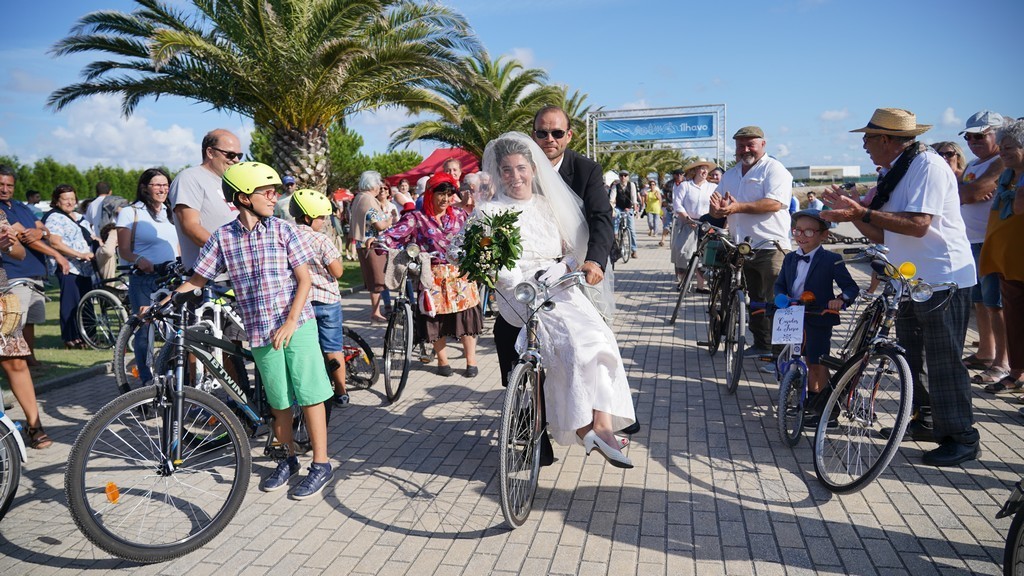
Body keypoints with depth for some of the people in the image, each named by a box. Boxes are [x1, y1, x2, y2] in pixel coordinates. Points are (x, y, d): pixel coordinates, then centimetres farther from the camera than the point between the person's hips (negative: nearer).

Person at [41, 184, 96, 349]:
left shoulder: (80, 217, 20)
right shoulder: (54, 218, -6)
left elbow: (89, 237, 31)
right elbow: (55, 243, -17)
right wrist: (80, 255, -21)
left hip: (85, 268, 8)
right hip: (68, 268, -8)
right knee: (71, 304, -8)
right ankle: (71, 338, -1)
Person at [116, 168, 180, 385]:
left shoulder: (172, 213, 18)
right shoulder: (130, 213, 4)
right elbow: (124, 251, -1)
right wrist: (139, 260, -21)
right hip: (144, 280, -3)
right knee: (144, 332, -1)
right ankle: (147, 381, 8)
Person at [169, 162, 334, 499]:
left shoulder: (283, 230, -3)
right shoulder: (222, 238, 1)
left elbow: (304, 280, -4)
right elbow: (197, 281, 8)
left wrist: (291, 322, -14)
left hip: (297, 325, -2)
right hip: (260, 332, 2)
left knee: (309, 394, 0)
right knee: (278, 401, 11)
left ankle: (321, 464, 10)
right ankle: (289, 458, 30)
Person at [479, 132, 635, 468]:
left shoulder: (548, 206, 20)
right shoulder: (491, 213, 7)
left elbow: (569, 251, 19)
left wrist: (567, 267, -2)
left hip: (559, 289, 4)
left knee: (597, 337, -24)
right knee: (574, 342, -29)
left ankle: (602, 424, -27)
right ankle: (587, 427, -21)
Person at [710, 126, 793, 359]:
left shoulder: (774, 169, -4)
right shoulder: (730, 174, 19)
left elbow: (775, 203, -20)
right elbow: (716, 209, 16)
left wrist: (738, 207, -26)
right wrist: (718, 208, -9)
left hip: (771, 247, -7)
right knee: (755, 300, 14)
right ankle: (761, 344, 24)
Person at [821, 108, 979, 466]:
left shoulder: (927, 165, -14)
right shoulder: (893, 174, 14)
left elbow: (917, 225, -25)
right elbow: (882, 236, 11)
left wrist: (862, 212, -25)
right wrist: (851, 210, 3)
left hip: (942, 279, -9)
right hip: (910, 280, 10)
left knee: (943, 363, -5)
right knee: (911, 356, 15)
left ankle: (961, 439, 7)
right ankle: (920, 421, 29)